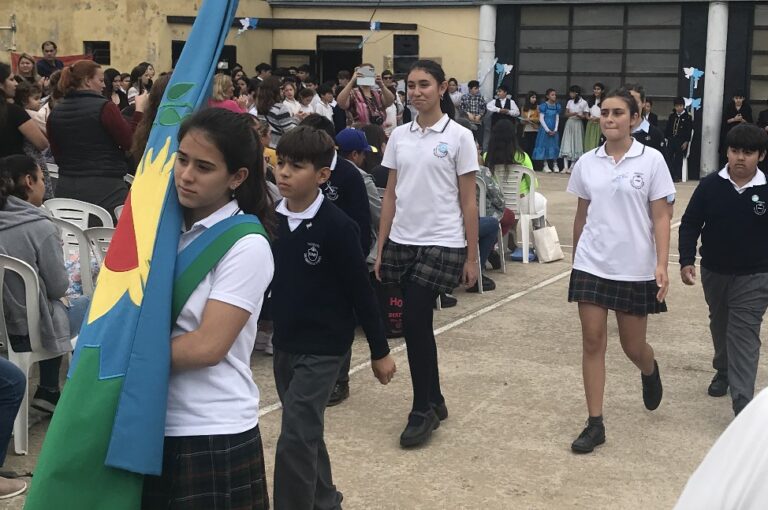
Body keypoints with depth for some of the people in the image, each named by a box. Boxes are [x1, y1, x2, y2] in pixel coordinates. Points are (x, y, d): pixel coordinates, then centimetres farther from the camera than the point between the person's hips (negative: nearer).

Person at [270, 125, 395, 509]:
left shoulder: (336, 226, -17)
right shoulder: (271, 219, -1)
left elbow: (361, 291, -11)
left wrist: (380, 350, -6)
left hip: (322, 349, -6)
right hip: (284, 344, 6)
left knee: (294, 442, -8)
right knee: (306, 434, 19)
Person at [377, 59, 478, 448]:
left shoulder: (459, 137, -5)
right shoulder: (399, 136, 7)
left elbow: (468, 202, -4)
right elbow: (390, 195, 10)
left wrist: (472, 257, -5)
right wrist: (381, 248, 7)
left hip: (441, 244, -5)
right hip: (402, 243, 5)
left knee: (415, 321, -10)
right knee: (417, 324, 9)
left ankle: (423, 410, 5)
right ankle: (434, 402, 25)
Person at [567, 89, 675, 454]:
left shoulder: (651, 160, -5)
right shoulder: (587, 163, 3)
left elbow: (661, 218, -6)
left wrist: (661, 265, -14)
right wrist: (576, 258, 16)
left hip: (635, 269, -2)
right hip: (592, 266, 2)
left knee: (633, 347, 9)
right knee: (592, 342, 0)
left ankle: (650, 371, 46)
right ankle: (595, 423, 8)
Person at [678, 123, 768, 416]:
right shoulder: (710, 186, -8)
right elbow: (690, 224, -2)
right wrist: (686, 261, -10)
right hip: (713, 272, 3)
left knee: (744, 335, -7)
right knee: (719, 326, 23)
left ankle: (742, 402, -7)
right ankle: (723, 371, 48)